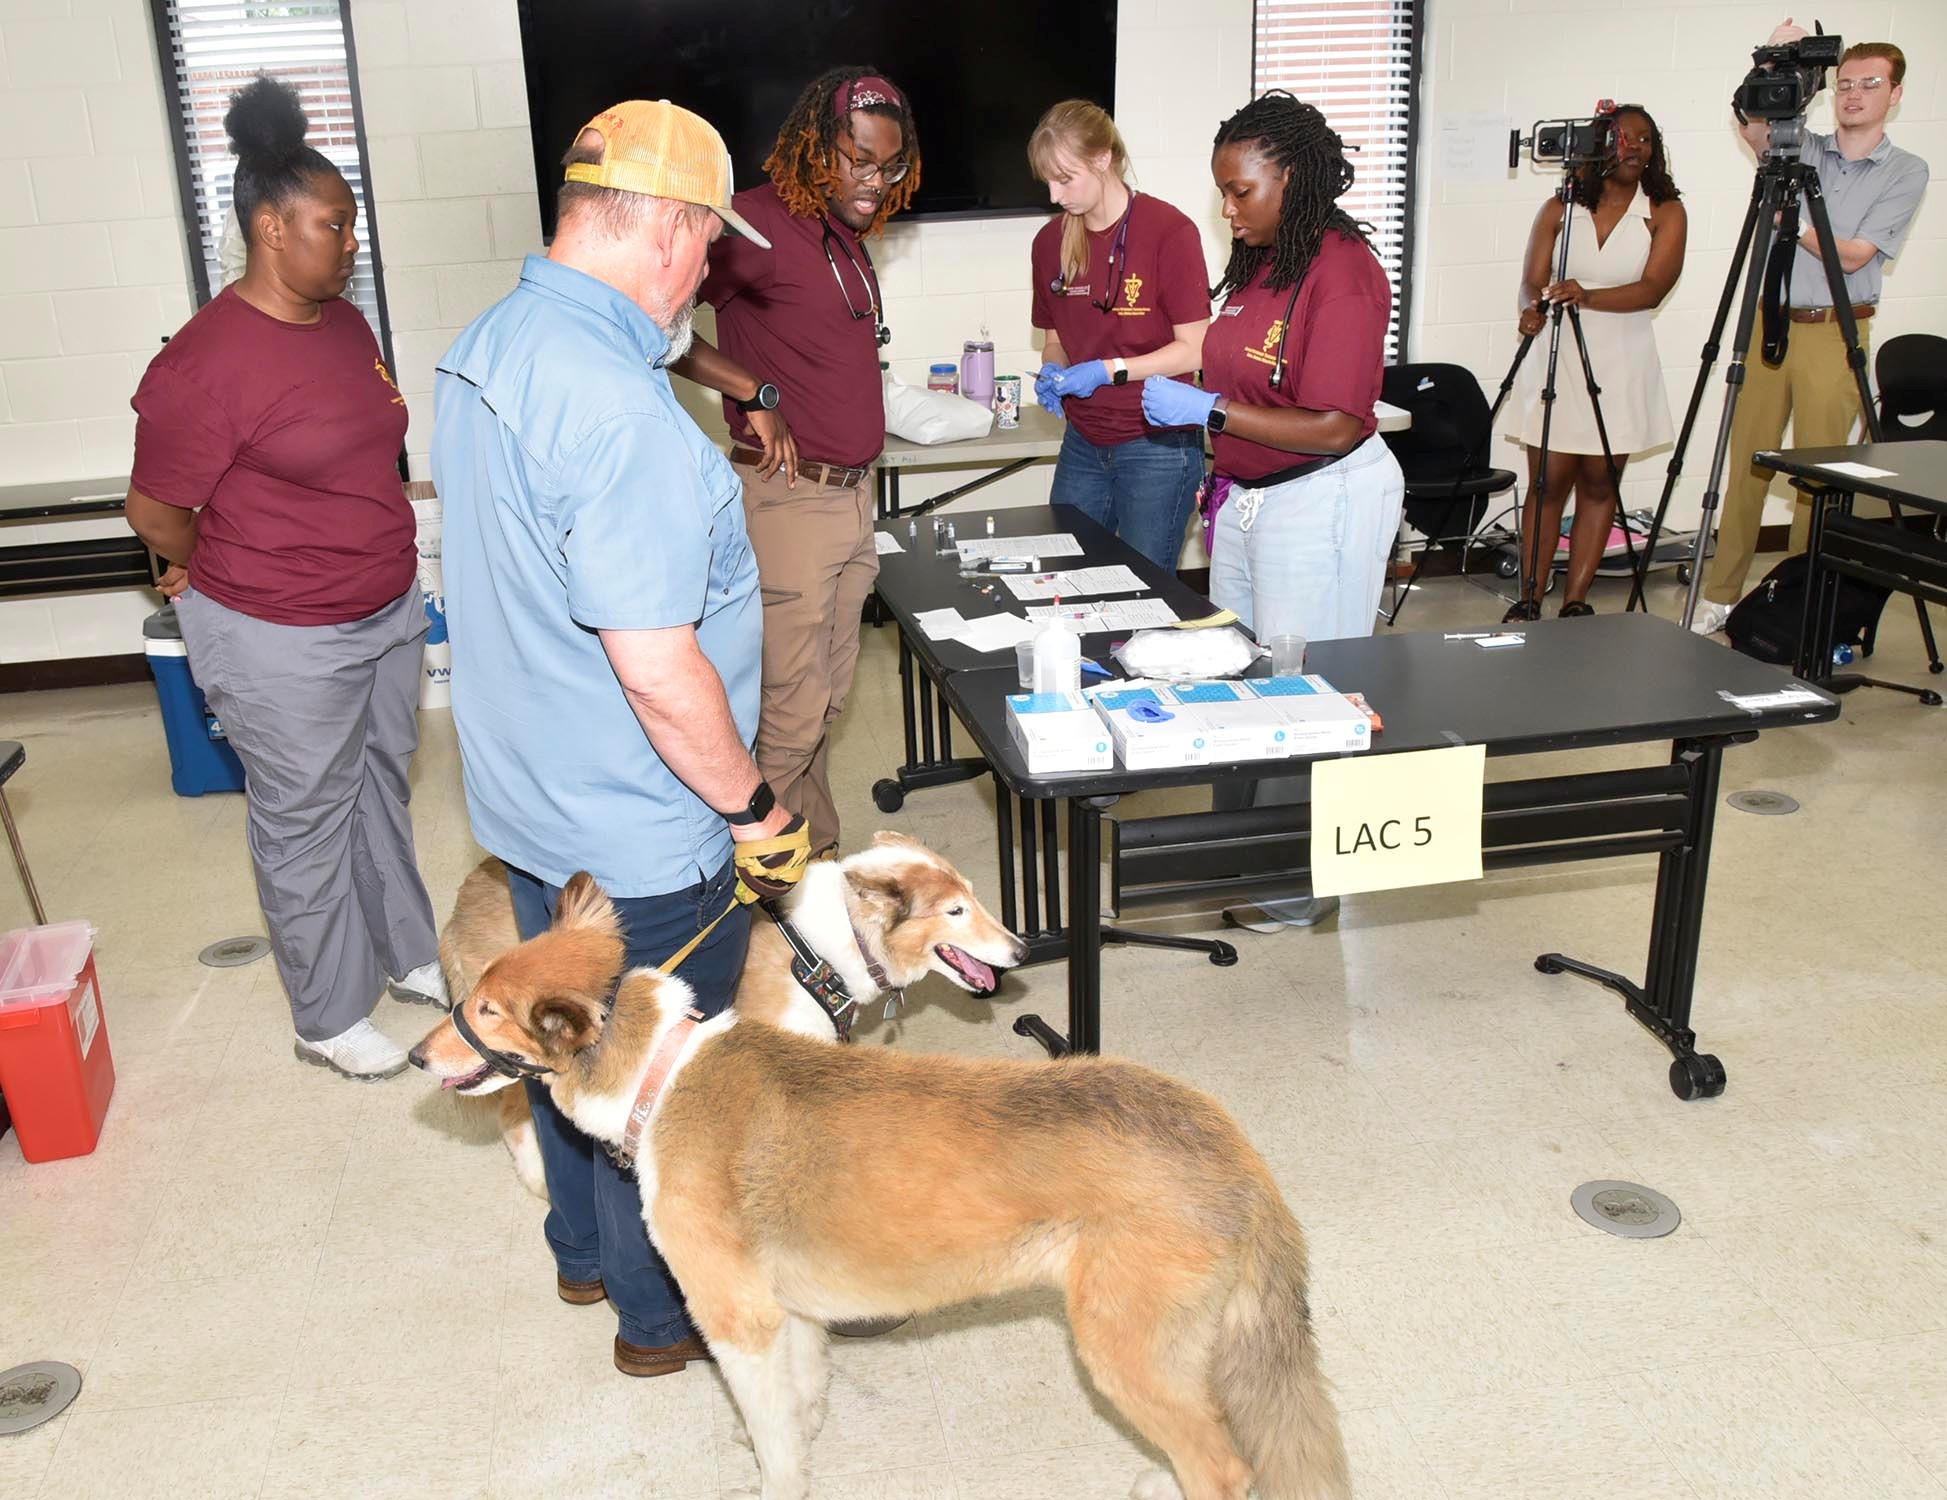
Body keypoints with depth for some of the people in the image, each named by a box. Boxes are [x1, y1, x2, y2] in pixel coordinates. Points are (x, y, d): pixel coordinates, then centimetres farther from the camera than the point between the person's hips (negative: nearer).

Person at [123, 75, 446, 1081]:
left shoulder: (344, 323, 3)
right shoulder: (208, 360, -22)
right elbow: (155, 510, -14)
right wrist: (208, 574, 4)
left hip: (386, 609, 7)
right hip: (283, 643, -7)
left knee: (382, 787, 21)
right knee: (306, 821, 8)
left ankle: (405, 952, 42)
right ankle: (328, 1018, 26)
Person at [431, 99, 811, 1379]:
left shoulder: (480, 353, 2)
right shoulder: (621, 411, -29)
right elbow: (658, 667, -31)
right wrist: (753, 806, -18)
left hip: (528, 798, 9)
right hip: (643, 837, -9)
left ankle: (586, 1250, 48)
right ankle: (663, 1313, 34)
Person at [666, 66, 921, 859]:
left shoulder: (849, 236, 14)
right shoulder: (761, 222, -13)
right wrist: (755, 393, -20)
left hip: (852, 492, 8)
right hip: (789, 494, -8)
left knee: (828, 696, 15)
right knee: (792, 710, -3)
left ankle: (814, 854, 28)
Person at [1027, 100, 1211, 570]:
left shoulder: (1169, 231, -12)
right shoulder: (1050, 242, 6)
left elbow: (1193, 349, -12)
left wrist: (1108, 370, -20)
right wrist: (1052, 373, -4)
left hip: (1157, 444, -6)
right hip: (1083, 444, 6)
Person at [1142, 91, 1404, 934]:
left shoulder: (1343, 272, -18)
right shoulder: (1259, 262, 8)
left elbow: (1334, 426, -23)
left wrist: (1209, 410, -22)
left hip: (1324, 501, -9)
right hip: (1250, 496, 9)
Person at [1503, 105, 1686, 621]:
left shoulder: (1665, 213, 1)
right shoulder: (1559, 209, 5)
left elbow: (1652, 288, -12)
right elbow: (1533, 280, -3)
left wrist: (1588, 297, -29)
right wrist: (1534, 310, -28)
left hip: (1621, 364, 0)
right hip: (1556, 360, 0)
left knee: (1599, 484, 4)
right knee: (1547, 484, -1)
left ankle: (1575, 602, 10)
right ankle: (1530, 599, 5)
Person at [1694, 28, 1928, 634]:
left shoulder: (1907, 172, 3)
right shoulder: (1800, 148, 10)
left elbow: (1854, 254, -8)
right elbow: (1753, 126, -10)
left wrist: (1791, 220, -13)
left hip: (1834, 332, -2)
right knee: (1747, 463, 4)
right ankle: (1721, 594, 10)